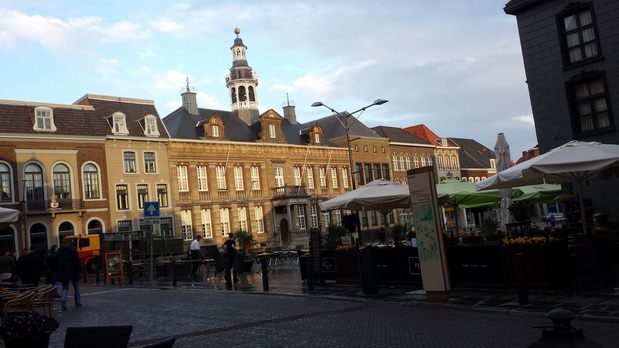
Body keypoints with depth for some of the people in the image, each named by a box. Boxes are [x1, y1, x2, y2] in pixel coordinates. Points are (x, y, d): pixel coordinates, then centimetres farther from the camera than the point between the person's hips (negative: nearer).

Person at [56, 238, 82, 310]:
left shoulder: (58, 252, 6)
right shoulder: (72, 250, -7)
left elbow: (56, 264, 10)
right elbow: (77, 261, -11)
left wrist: (58, 273, 16)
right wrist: (79, 271, -8)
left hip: (63, 273, 3)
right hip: (73, 272, -3)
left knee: (65, 287, 11)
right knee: (76, 287, 11)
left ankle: (63, 299, -16)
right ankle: (78, 302, 15)